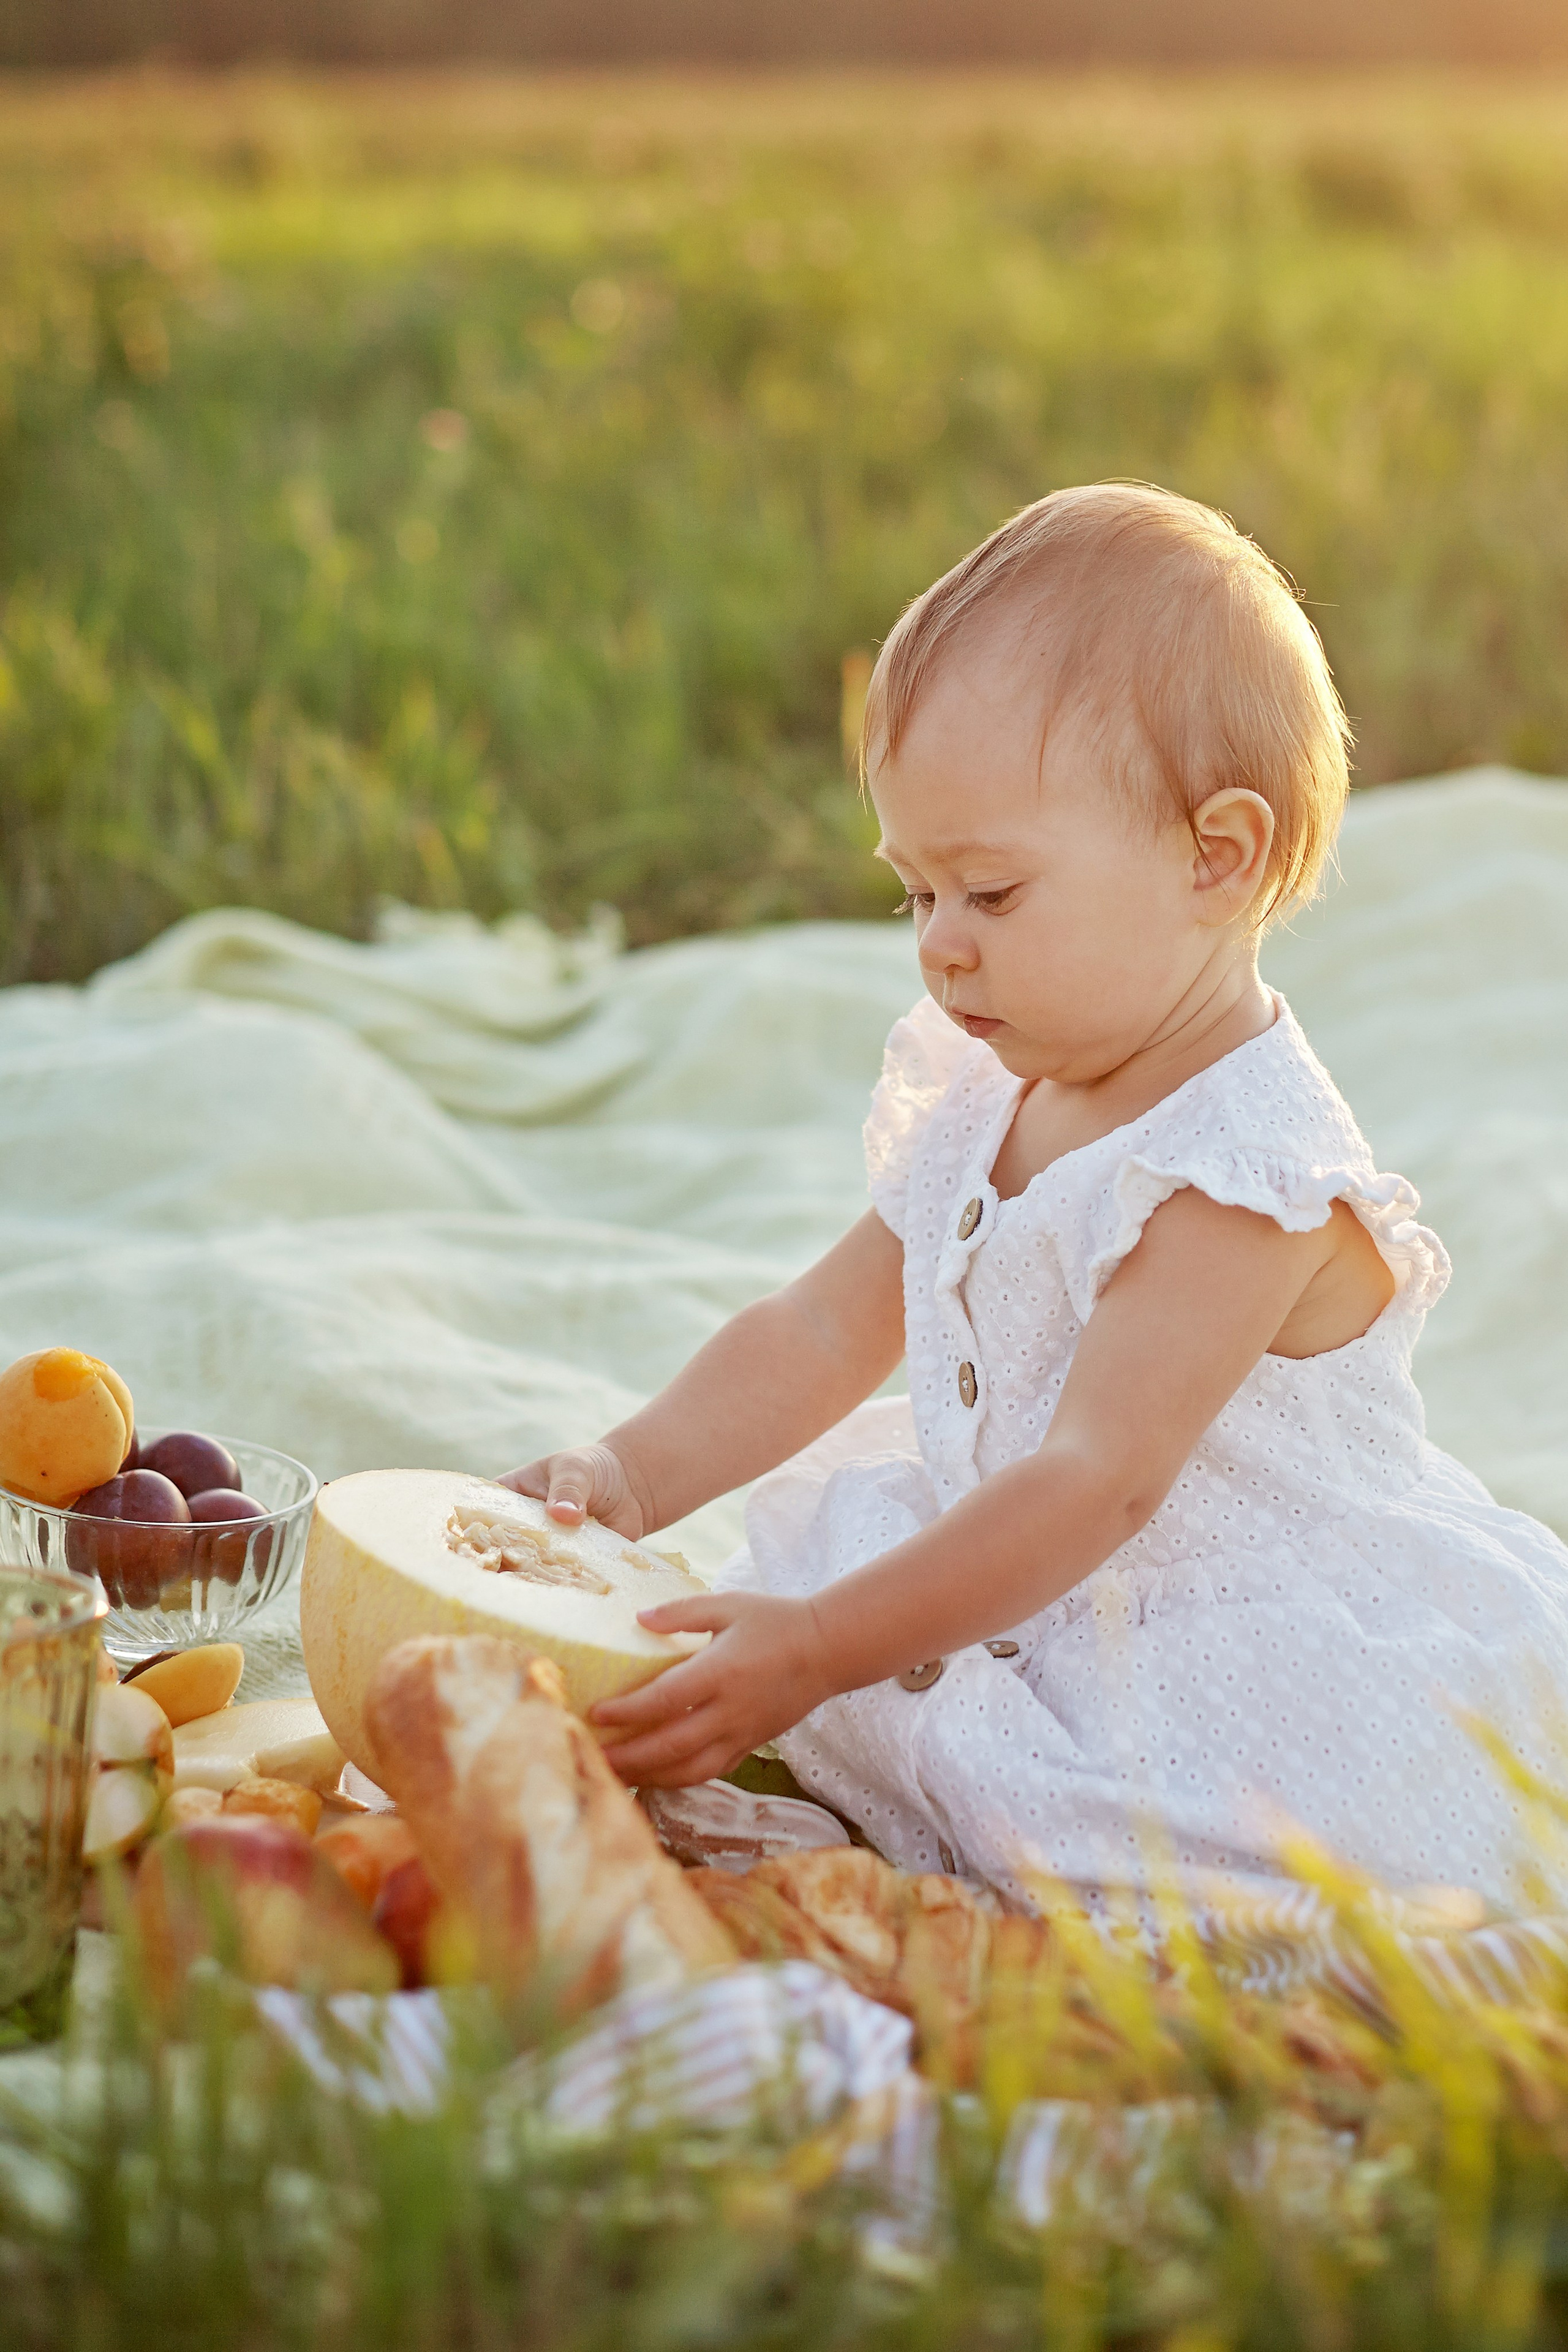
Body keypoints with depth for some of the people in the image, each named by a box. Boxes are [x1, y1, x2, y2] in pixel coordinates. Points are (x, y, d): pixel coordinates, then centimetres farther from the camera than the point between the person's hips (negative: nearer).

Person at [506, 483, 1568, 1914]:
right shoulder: (995, 1110, 5)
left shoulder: (1244, 1172, -24)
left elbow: (1097, 1483, -29)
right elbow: (825, 1331, 12)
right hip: (1061, 1617, 9)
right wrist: (635, 1476, -3)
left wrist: (818, 1652, -32)